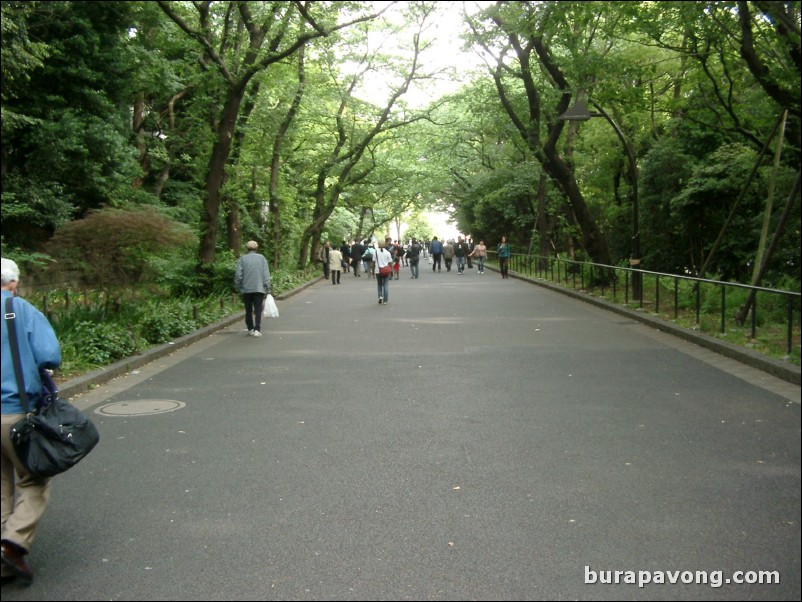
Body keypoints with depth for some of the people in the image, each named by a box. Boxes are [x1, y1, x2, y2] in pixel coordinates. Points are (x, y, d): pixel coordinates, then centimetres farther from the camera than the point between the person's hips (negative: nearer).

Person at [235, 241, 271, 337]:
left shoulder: (242, 259, 1)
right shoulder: (261, 258, 2)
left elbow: (238, 275, -4)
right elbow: (266, 274, -2)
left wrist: (238, 287, 7)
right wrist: (267, 288, 2)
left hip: (246, 289, 1)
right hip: (259, 288, -1)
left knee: (248, 310, 12)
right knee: (258, 310, 1)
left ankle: (250, 329, 16)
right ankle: (257, 330, -8)